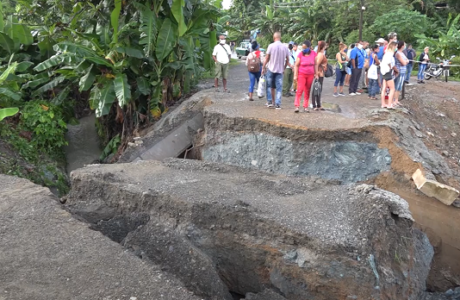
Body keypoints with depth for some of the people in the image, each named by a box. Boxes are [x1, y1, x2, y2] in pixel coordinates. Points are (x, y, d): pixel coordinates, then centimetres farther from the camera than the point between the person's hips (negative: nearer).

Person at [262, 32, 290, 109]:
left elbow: (267, 58, -4)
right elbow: (287, 60, 6)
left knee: (269, 86, 13)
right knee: (279, 88, 4)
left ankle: (269, 101, 10)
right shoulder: (285, 47, 1)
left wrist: (263, 68, 5)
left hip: (271, 69, -2)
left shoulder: (271, 46, -7)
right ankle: (277, 104, 1)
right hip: (280, 70, 2)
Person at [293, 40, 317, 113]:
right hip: (301, 74, -3)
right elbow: (296, 65, -5)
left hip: (310, 75, 3)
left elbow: (315, 64, 9)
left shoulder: (314, 54, 1)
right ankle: (297, 106, -12)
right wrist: (295, 75, -9)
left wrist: (316, 74, 7)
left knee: (307, 91, 7)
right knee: (300, 90, -12)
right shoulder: (300, 54, -6)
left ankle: (305, 107, 13)